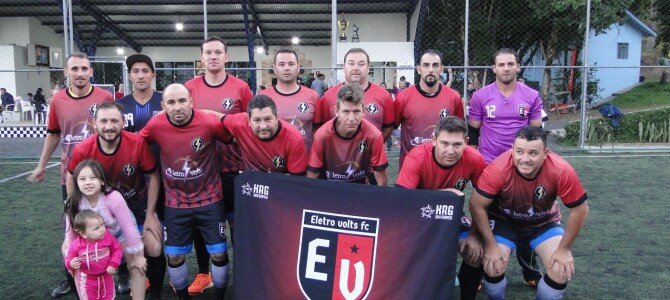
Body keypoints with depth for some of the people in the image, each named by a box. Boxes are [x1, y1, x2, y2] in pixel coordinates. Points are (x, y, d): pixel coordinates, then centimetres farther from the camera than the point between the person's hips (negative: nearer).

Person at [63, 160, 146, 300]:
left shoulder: (113, 197, -39)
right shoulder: (74, 202, -28)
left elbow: (128, 227, -29)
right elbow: (71, 229, -12)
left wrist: (137, 256, -20)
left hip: (120, 231, -3)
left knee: (136, 267, -8)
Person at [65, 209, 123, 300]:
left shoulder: (108, 237, -20)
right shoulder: (76, 244, -22)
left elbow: (117, 249, -8)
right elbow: (69, 259, -9)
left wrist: (113, 264, -19)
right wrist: (71, 264, -32)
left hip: (106, 276, 1)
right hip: (88, 279, -1)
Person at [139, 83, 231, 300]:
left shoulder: (209, 122, -20)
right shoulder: (155, 125, -13)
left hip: (209, 200, -2)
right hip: (175, 203, 2)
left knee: (219, 253, 3)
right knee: (174, 256, 10)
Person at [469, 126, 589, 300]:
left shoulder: (561, 170, -30)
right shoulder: (498, 169, -34)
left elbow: (580, 210, -15)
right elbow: (477, 206, -22)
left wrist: (563, 249, -12)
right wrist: (491, 245, -19)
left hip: (544, 222, 2)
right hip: (504, 221, -1)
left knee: (563, 271, -15)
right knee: (493, 267, -19)